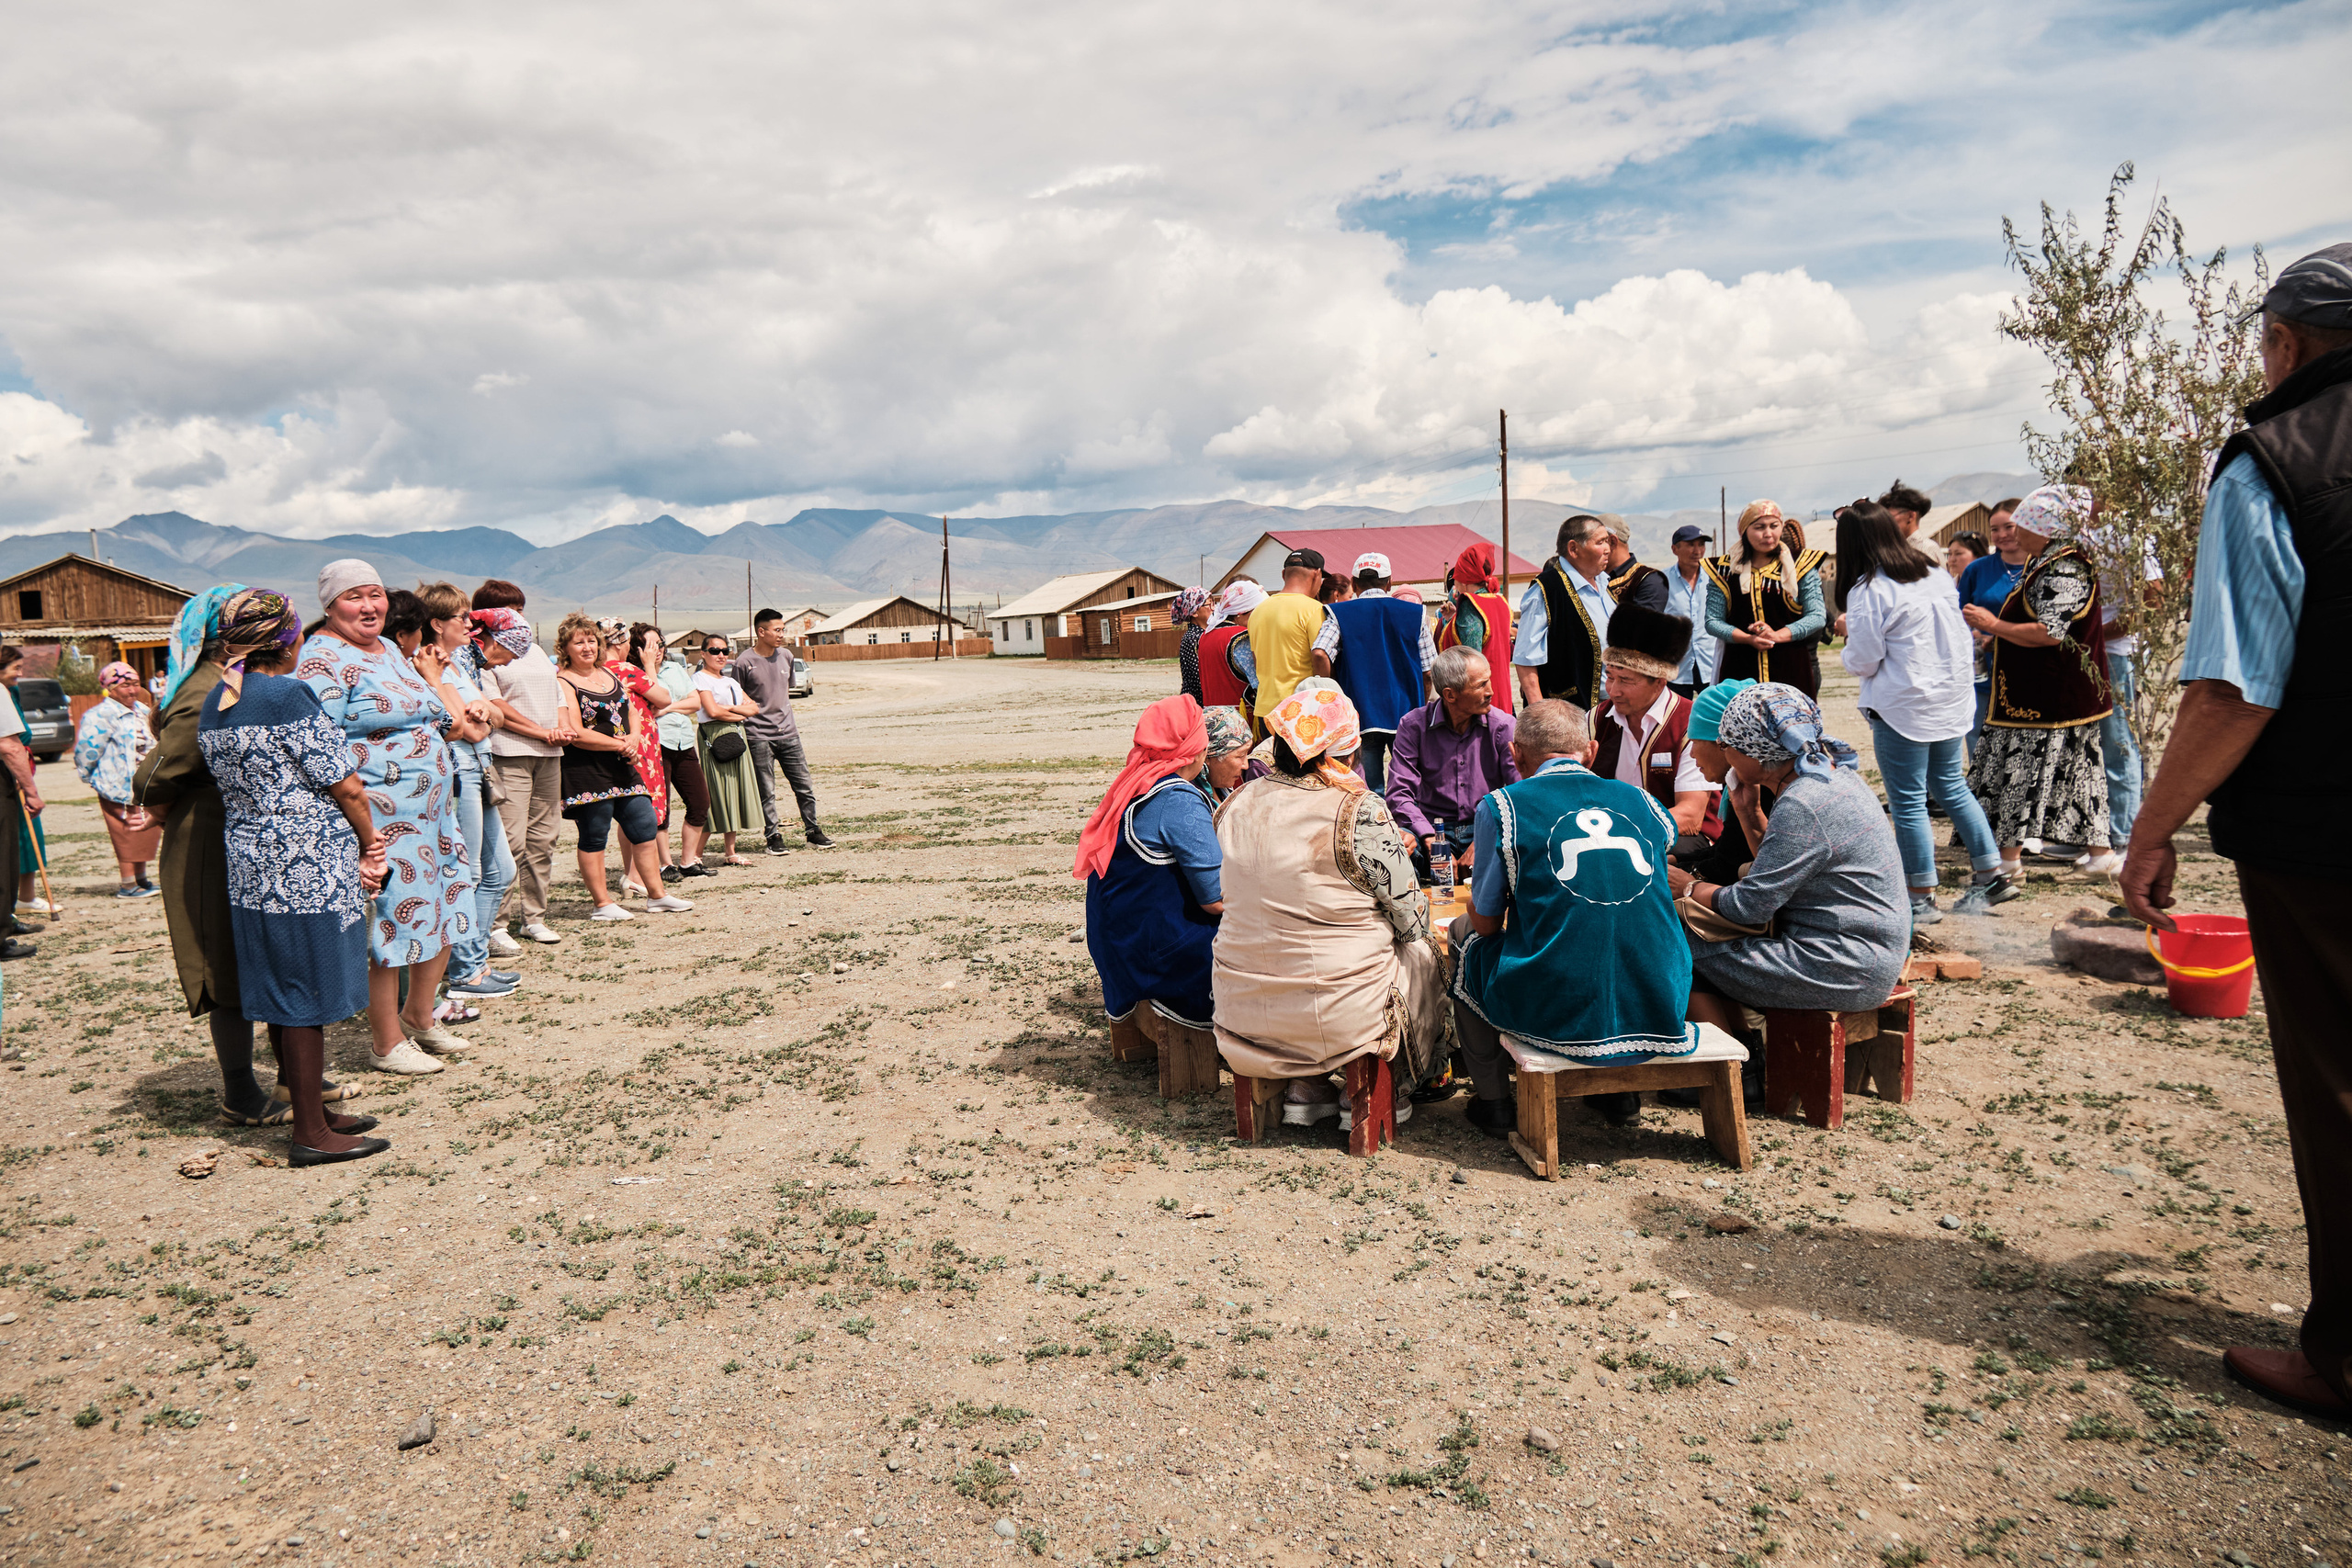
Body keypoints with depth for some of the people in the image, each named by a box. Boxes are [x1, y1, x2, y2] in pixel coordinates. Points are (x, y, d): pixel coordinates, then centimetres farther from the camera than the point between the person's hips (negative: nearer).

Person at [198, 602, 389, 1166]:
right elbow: (344, 785, -14)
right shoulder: (289, 694, -16)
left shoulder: (213, 703, 9)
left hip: (251, 865, 8)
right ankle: (311, 1135, 9)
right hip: (307, 868, -8)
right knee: (306, 1000, 0)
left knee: (284, 998, 16)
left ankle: (310, 1113, 28)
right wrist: (370, 843, 3)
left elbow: (236, 782, 12)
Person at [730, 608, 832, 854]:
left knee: (805, 786, 5)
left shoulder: (786, 656, 8)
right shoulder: (744, 662, -8)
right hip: (759, 736, -5)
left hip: (788, 733, 5)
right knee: (766, 792, 1)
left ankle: (813, 832, 16)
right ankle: (774, 838, 11)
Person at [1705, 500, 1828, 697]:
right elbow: (1712, 622, 5)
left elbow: (1818, 616, 3)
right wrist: (1748, 638, -13)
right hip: (1740, 672, 0)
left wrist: (1778, 635, -13)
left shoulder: (1801, 564, 8)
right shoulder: (1725, 569, 8)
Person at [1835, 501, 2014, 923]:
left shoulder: (1867, 591, -15)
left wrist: (1848, 636, 6)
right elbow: (1963, 640, 14)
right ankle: (1992, 876, 23)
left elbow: (1864, 661, -12)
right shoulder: (1938, 577, 8)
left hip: (1902, 708, -7)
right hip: (1951, 700, 8)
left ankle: (1922, 899, 7)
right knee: (1952, 788, 19)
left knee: (1907, 802, 1)